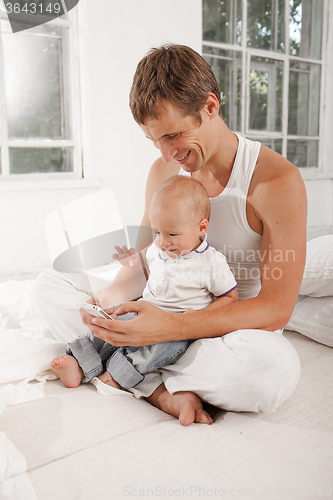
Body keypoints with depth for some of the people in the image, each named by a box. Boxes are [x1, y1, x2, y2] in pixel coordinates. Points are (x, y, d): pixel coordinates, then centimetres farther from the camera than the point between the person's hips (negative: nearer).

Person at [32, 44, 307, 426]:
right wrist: (114, 294, -18)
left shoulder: (278, 181, -18)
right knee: (48, 284, -3)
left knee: (277, 367, -40)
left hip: (237, 327, -4)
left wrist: (168, 328, -32)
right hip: (169, 314, 5)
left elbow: (276, 307, -21)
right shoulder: (162, 171, 1)